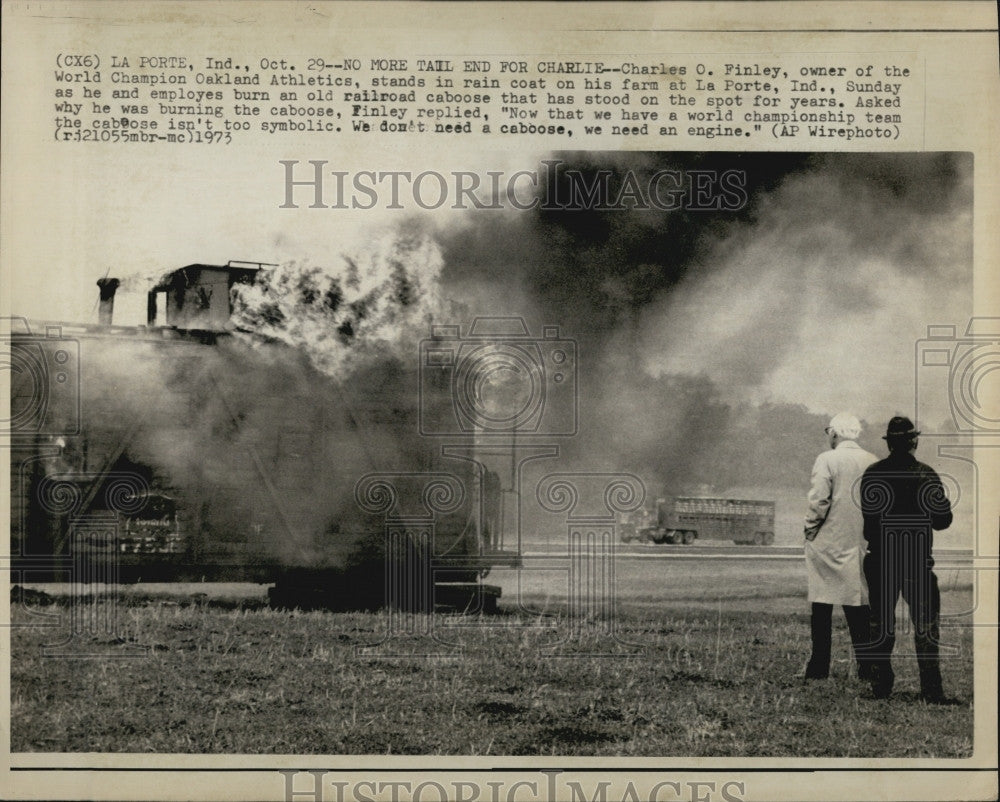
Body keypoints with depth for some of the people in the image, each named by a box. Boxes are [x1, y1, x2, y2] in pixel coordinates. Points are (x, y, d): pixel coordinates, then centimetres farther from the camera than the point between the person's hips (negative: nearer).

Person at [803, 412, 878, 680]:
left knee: (822, 608, 1)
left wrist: (810, 530, -2)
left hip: (829, 544, -4)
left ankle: (818, 669, 3)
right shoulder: (873, 462, 4)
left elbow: (819, 501, -14)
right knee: (859, 607, 9)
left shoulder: (827, 460, -9)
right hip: (863, 545, 4)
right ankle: (867, 667, 7)